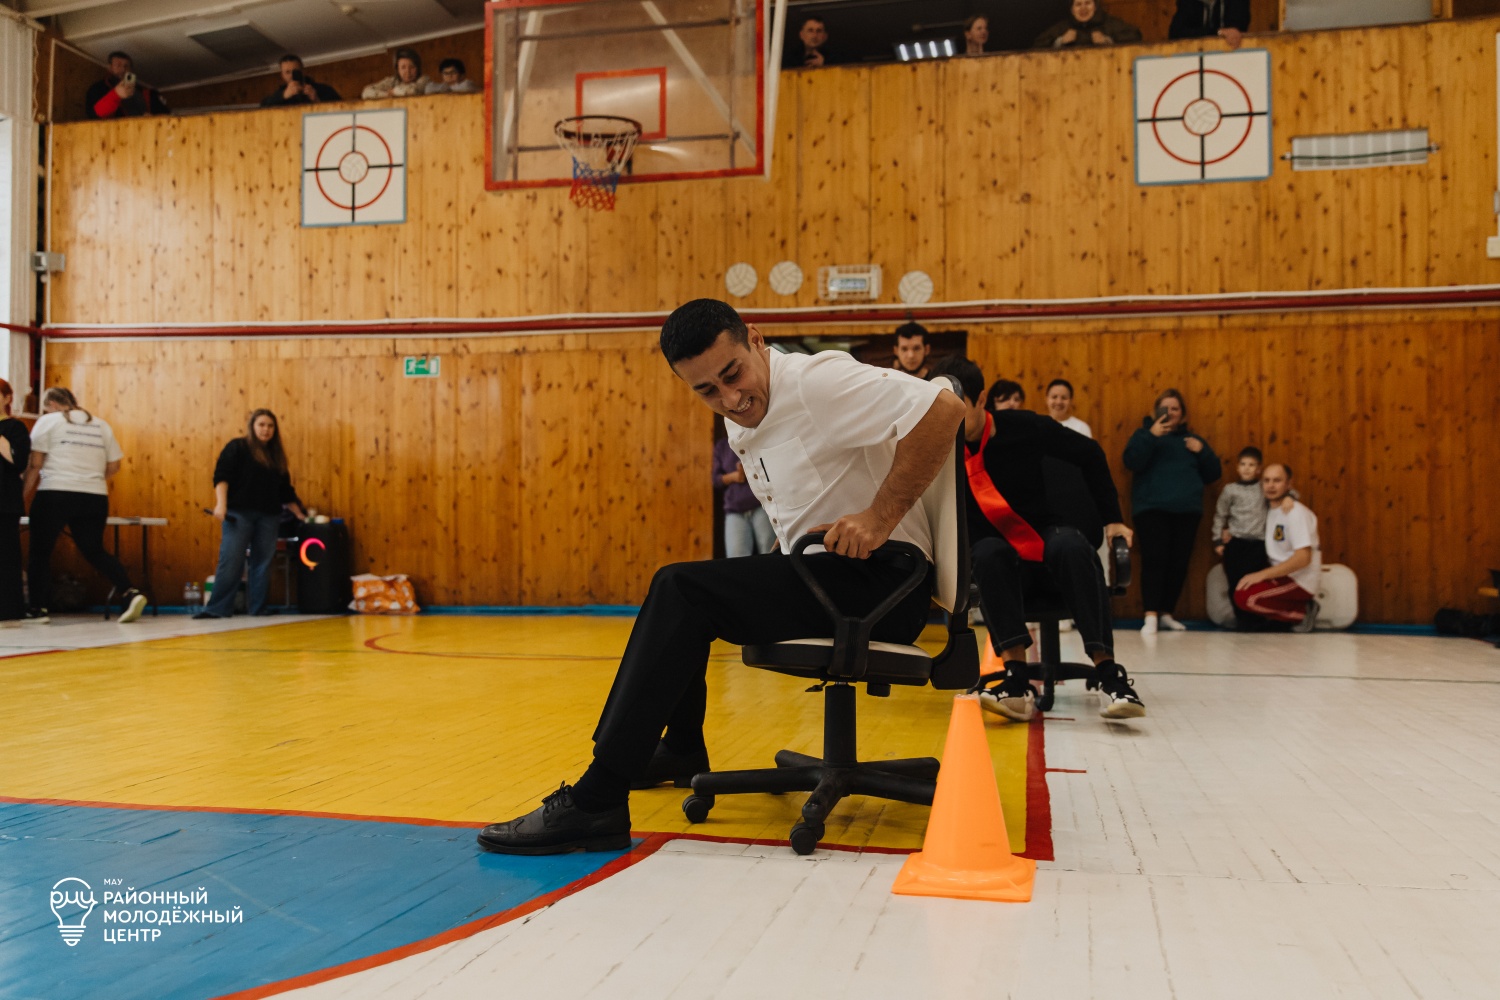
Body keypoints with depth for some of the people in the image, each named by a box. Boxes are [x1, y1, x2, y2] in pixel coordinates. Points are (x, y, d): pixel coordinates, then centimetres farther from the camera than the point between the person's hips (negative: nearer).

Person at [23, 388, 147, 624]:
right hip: (95, 498, 4)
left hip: (55, 496, -4)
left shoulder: (48, 421, 3)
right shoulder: (100, 425, 16)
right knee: (95, 551, 13)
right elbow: (114, 465, 13)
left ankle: (38, 609, 11)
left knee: (40, 551, 10)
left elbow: (35, 463, -3)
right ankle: (130, 593, -6)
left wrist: (23, 493, 6)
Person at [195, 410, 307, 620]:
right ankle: (218, 608, -6)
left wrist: (298, 512, 20)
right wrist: (221, 504, -18)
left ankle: (258, 608, 7)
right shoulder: (237, 447, 3)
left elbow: (285, 490, 22)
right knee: (230, 562, -9)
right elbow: (221, 476, -6)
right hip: (239, 514, -5)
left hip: (268, 517, 5)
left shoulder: (276, 455, 18)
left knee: (263, 563, 2)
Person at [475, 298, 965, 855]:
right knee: (685, 593, 23)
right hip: (821, 579, 10)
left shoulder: (817, 382, -15)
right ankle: (680, 750, 35)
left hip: (880, 580, -10)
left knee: (682, 590, -21)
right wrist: (788, 554, 4)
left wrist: (881, 518, -25)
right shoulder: (744, 428, 11)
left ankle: (597, 802, -22)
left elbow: (943, 409, -25)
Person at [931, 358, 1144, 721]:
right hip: (1001, 557, 1)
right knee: (988, 552, -35)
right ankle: (1017, 679, -41)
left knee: (1070, 544, -35)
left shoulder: (1021, 427, -13)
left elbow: (1089, 454, -1)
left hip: (1048, 538, 0)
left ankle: (1108, 673, -35)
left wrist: (1112, 519, 0)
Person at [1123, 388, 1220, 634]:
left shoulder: (1192, 439, 22)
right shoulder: (1144, 434, 11)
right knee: (1154, 559, -15)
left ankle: (1166, 613, 10)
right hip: (1152, 508, -4)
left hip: (1187, 510, 4)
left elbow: (1213, 473, 18)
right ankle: (1151, 615, -17)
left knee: (1179, 563, -1)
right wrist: (1151, 435, -18)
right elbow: (1132, 462, -9)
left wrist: (1202, 452, 1)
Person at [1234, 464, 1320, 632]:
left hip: (1300, 580, -9)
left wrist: (1262, 575, -25)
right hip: (1281, 575, 9)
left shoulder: (1296, 512, -16)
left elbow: (1303, 558, -24)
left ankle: (1302, 613, -6)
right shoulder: (1269, 510, 10)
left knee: (1245, 597, -24)